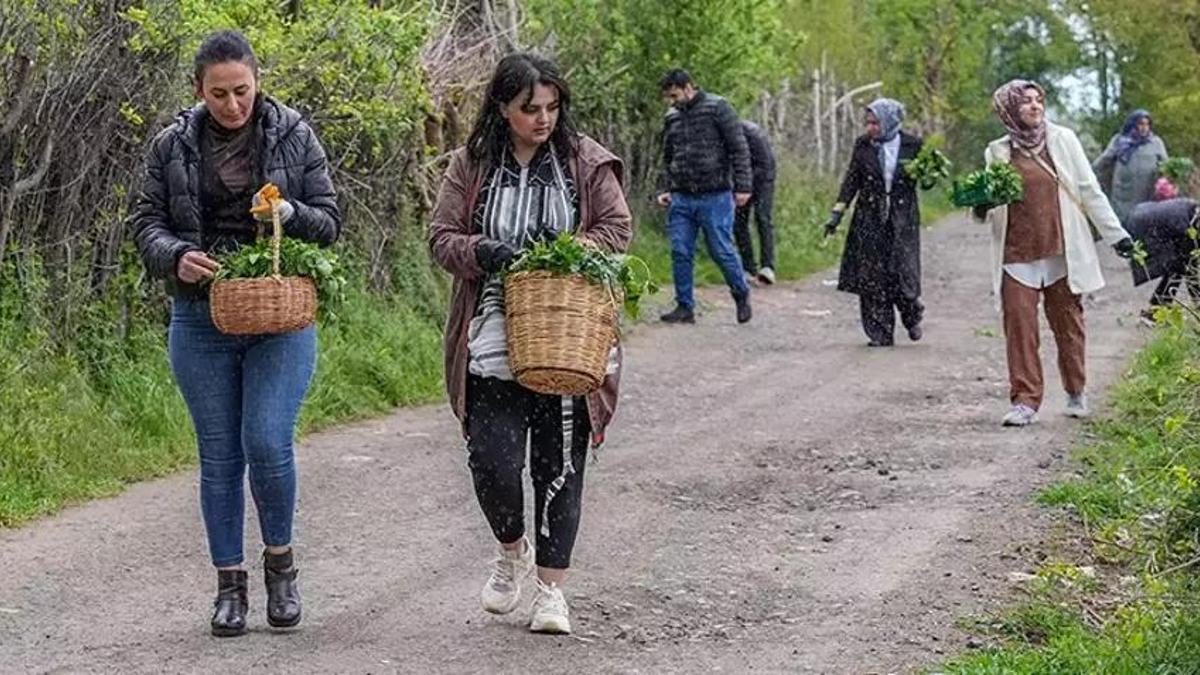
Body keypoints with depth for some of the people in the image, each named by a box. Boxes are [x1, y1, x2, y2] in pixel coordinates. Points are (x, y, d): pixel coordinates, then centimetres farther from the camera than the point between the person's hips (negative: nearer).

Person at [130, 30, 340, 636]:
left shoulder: (294, 137, 1)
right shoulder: (172, 146, 3)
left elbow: (330, 222, 4)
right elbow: (147, 222, 6)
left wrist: (289, 213, -18)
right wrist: (176, 257, -15)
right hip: (201, 323, 2)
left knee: (268, 445, -13)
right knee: (219, 456, 5)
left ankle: (280, 560, 12)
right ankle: (230, 585, 16)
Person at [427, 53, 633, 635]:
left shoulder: (586, 161, 4)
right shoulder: (471, 165, 5)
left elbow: (618, 229, 5)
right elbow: (441, 238, 5)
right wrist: (484, 252, -15)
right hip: (494, 340, 0)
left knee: (560, 463, 4)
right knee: (492, 460, -7)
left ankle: (551, 588, 15)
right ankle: (512, 549, 25)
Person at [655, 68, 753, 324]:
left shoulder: (718, 108, -4)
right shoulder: (671, 117, 13)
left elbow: (739, 149, -5)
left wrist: (742, 187, -10)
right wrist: (664, 189, 10)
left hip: (715, 197, -5)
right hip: (681, 198, 5)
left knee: (721, 250, -1)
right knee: (680, 253, 0)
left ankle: (742, 295, 22)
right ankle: (685, 307, 8)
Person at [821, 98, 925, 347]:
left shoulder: (912, 145, -1)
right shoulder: (863, 145, 3)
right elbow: (852, 179, 8)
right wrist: (837, 213, 3)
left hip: (902, 220, -2)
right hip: (870, 220, 2)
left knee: (901, 274, -7)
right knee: (872, 278, -2)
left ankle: (912, 317, 23)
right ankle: (880, 333, 7)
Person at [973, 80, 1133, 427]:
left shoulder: (1063, 139, 5)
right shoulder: (998, 152, 7)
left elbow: (1090, 190, 7)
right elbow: (993, 205, 15)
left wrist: (1115, 233, 5)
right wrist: (983, 208, -9)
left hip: (1063, 252, 0)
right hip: (1018, 255, 0)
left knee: (1069, 324, 8)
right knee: (1019, 327, -6)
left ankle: (1076, 393, 25)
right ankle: (1025, 401, -2)